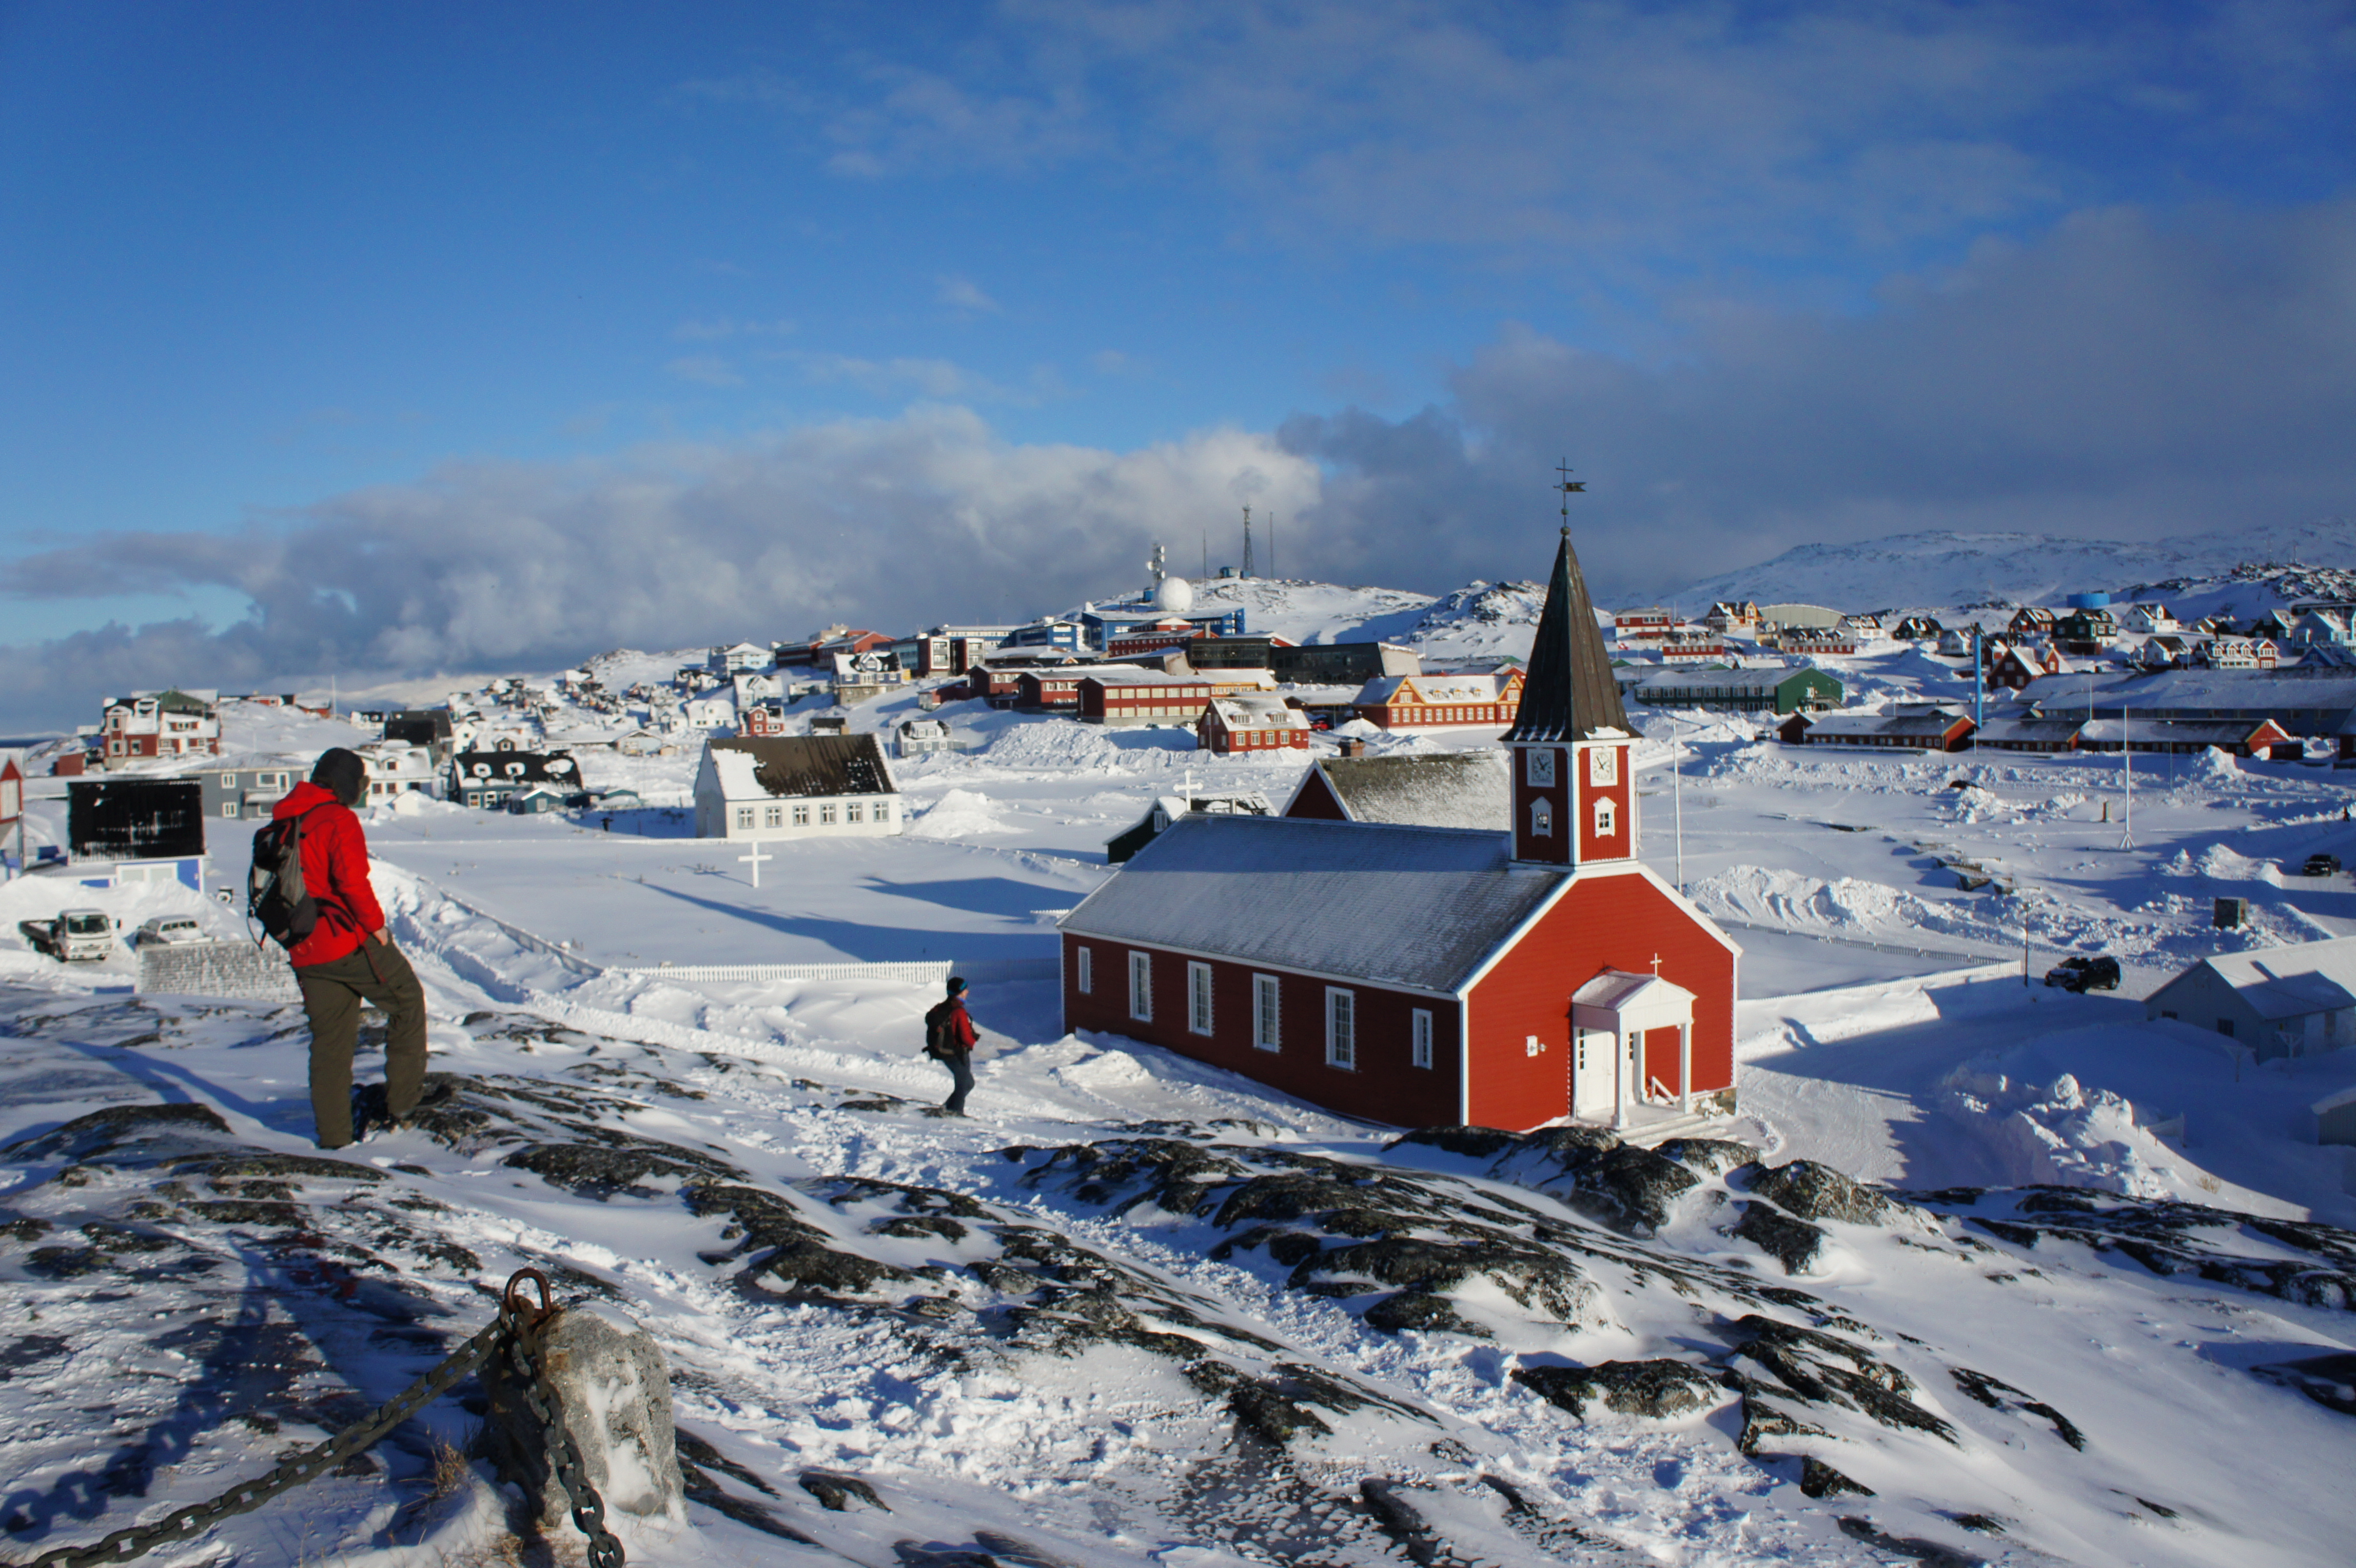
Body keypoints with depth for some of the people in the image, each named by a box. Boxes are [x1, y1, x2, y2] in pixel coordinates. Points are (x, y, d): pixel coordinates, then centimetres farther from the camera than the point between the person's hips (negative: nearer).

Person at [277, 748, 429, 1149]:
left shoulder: (284, 821, 14)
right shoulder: (338, 819, -12)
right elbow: (352, 881, -22)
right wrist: (375, 923, -10)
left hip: (305, 954, 8)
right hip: (348, 943, -7)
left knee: (329, 1039, 13)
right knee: (407, 997, 12)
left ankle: (332, 1134, 15)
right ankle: (402, 1098, 10)